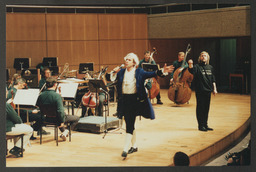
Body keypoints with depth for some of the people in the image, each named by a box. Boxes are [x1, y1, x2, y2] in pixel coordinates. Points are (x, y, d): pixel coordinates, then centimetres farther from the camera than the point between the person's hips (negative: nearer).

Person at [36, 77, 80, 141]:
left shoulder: (41, 95, -8)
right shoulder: (57, 96, -26)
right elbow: (60, 110, -30)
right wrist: (62, 121, -20)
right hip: (56, 119, -7)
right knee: (76, 118, 8)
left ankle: (63, 131, 39)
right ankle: (65, 132, 0)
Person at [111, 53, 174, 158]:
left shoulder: (139, 72, 2)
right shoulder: (121, 72, 9)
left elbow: (151, 74, -5)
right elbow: (112, 79, 2)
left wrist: (162, 71, -20)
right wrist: (115, 72, -18)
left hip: (135, 99, -4)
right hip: (124, 100, 4)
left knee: (130, 124, -10)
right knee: (129, 123, 13)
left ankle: (125, 149, -10)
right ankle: (134, 146, 27)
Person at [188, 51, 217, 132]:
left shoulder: (210, 67, 12)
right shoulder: (197, 66, -4)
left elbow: (213, 79, 17)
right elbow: (192, 70, -26)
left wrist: (214, 89, 13)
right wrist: (190, 65, -46)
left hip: (208, 91, 5)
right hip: (200, 91, -5)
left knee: (206, 108, 11)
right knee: (200, 108, -1)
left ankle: (205, 124, 20)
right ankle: (201, 125, 6)